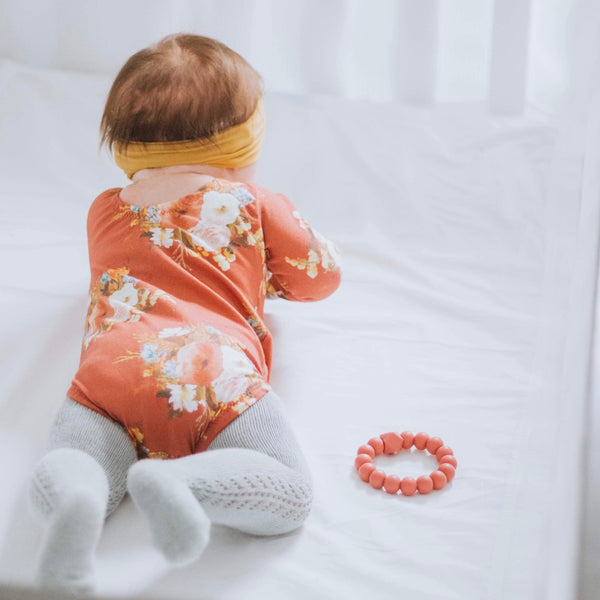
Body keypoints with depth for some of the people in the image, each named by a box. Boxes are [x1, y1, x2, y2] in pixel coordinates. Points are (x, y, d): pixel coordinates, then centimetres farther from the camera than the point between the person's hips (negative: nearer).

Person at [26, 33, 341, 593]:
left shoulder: (104, 210, 34)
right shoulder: (257, 205, 25)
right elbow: (320, 275, 38)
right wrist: (267, 272, 58)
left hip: (111, 363, 3)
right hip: (214, 365, -2)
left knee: (49, 484, -1)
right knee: (289, 494, -6)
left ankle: (77, 493, -38)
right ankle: (175, 479, -34)